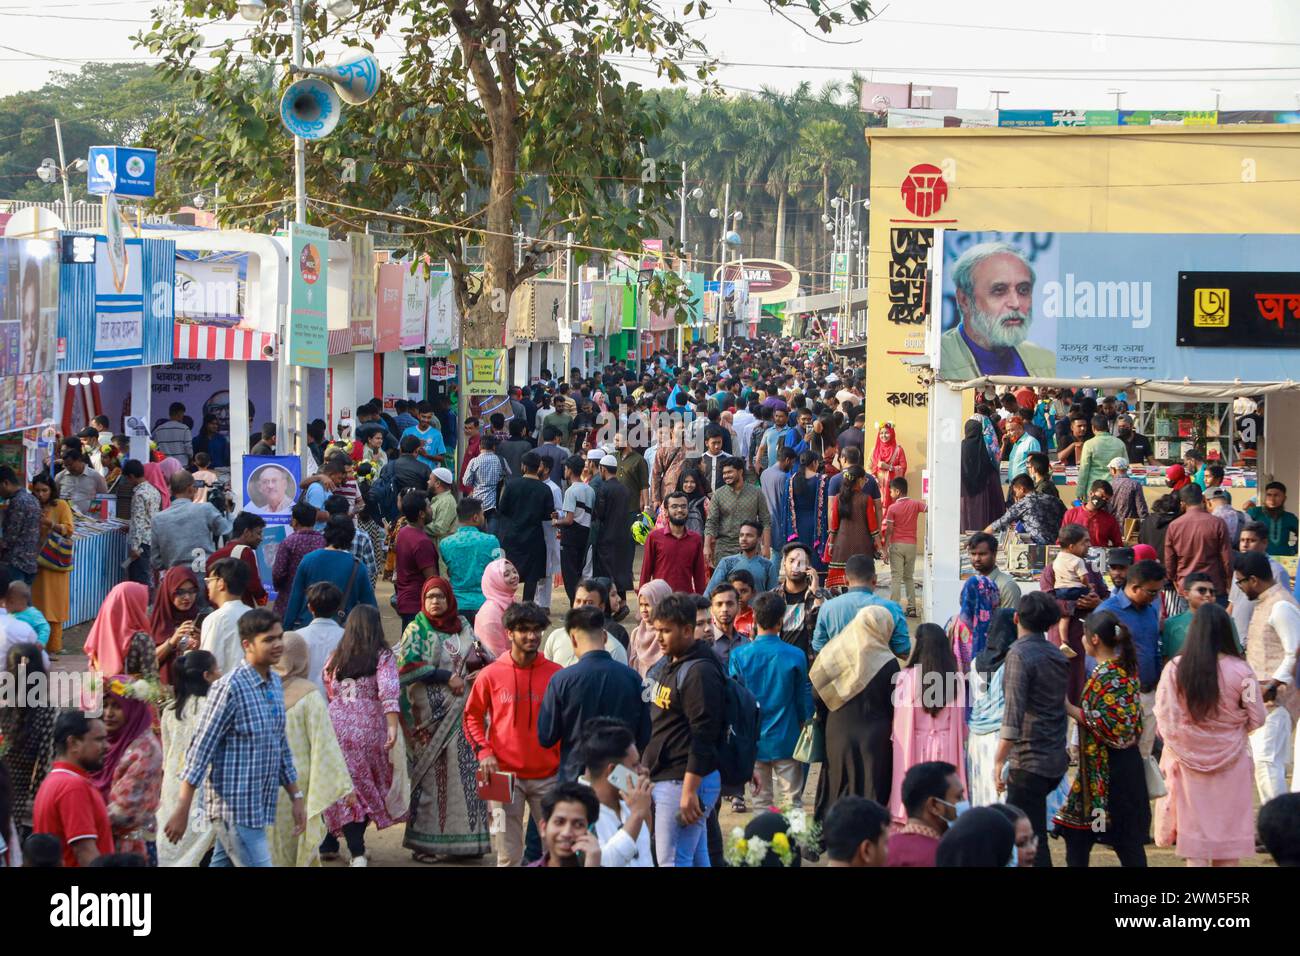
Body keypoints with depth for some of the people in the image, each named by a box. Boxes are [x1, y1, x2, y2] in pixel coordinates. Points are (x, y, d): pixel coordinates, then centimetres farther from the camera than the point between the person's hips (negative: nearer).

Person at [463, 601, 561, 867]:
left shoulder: (557, 674, -1)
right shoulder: (491, 674, -2)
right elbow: (472, 716, 8)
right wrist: (484, 752, -4)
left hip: (548, 775, 1)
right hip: (506, 775, -1)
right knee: (509, 855, 3)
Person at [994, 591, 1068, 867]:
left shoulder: (1019, 654, -14)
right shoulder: (1058, 656, 11)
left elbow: (1012, 717, -21)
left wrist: (999, 761, -19)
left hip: (1029, 760, -8)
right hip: (1056, 760, 8)